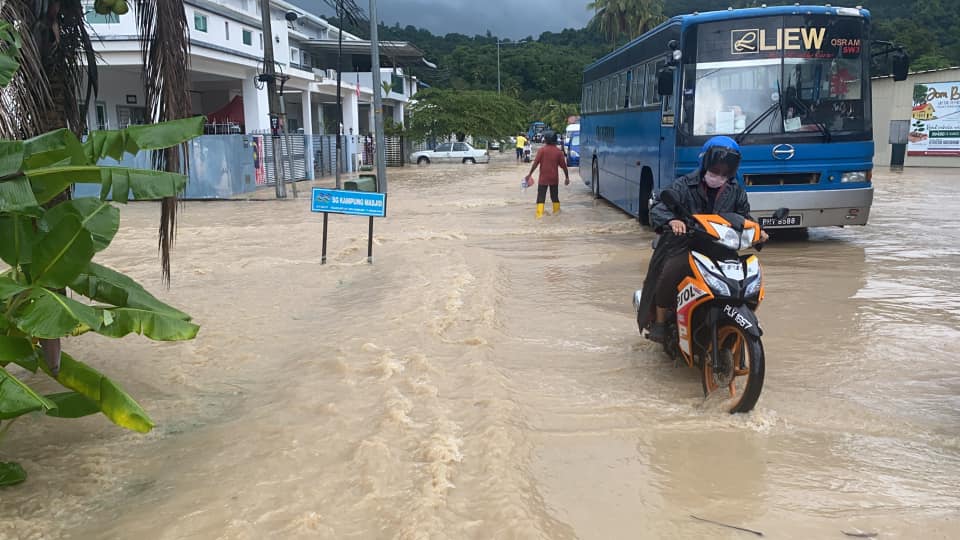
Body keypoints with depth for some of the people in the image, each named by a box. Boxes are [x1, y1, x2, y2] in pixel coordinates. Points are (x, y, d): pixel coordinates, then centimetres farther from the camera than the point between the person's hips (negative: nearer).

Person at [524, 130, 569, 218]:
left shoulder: (542, 150, -7)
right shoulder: (558, 151, -1)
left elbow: (535, 163, -11)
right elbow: (563, 166, 1)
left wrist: (530, 174, -5)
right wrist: (567, 177, 11)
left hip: (543, 178, -3)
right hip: (554, 178, 3)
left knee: (541, 197, -2)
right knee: (555, 196, 18)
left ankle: (540, 213, -14)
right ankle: (556, 211, 28)